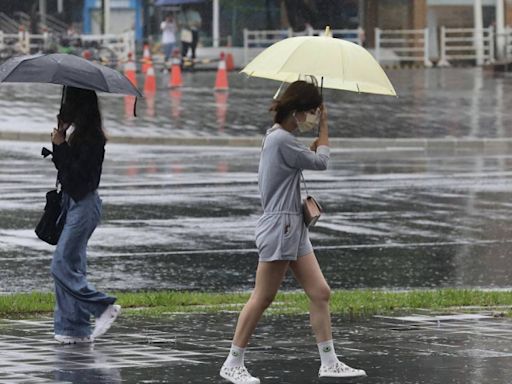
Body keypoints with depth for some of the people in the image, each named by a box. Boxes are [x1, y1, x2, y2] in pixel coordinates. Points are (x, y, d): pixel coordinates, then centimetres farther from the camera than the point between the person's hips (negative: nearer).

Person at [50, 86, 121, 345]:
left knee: (62, 266, -11)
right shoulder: (78, 134, 13)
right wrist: (59, 143, 2)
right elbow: (63, 167, 15)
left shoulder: (92, 138, -16)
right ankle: (75, 328, 12)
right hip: (72, 202, 10)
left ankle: (104, 307, -6)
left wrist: (61, 146, -16)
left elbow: (77, 171, -21)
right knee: (72, 266, 9)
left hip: (84, 204, -10)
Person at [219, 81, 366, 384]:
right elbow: (321, 162, -9)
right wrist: (324, 126, 2)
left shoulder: (280, 137, 13)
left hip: (294, 228, 10)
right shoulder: (282, 140, -18)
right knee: (263, 298, -3)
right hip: (279, 228, -10)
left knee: (321, 293, 6)